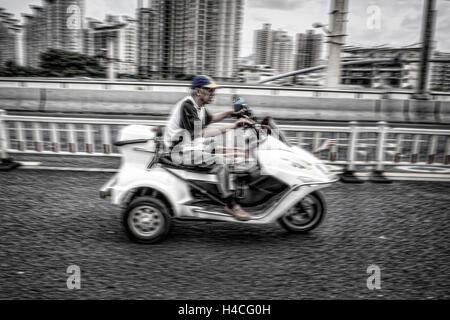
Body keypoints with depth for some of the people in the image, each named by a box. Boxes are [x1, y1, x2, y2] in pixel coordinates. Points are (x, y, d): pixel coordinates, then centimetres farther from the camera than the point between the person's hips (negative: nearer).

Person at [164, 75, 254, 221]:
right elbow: (202, 133, -29)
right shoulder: (186, 106, -21)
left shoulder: (198, 105, 9)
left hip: (191, 143, 11)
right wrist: (232, 126, -29)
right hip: (181, 150, -10)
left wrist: (230, 113, 14)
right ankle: (230, 205, -12)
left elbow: (210, 119, 29)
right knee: (220, 164, -21)